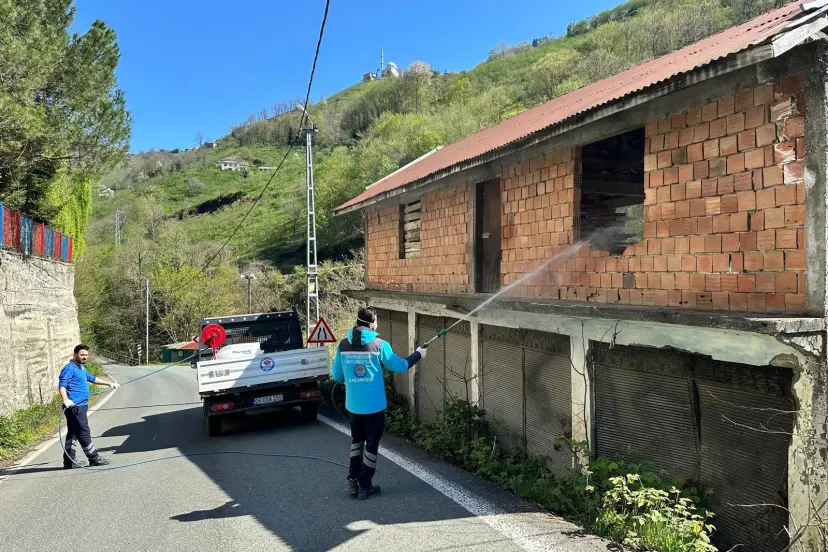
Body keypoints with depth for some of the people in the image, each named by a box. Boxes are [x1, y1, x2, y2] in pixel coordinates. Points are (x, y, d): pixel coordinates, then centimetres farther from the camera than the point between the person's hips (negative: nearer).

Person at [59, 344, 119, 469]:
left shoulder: (82, 369, 22)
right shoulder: (69, 368, -10)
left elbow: (92, 378, 37)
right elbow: (62, 385, -21)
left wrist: (109, 383, 42)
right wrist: (65, 400, -37)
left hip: (80, 406, 10)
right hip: (75, 406, -10)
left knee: (72, 434, 12)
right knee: (84, 432, -6)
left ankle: (69, 462, 16)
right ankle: (94, 458, -2)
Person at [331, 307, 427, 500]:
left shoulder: (343, 345, -2)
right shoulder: (379, 345, -12)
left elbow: (336, 375, 6)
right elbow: (399, 367, -1)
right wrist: (418, 354, 15)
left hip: (353, 404, 4)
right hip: (374, 405, -4)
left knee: (356, 441, 21)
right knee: (371, 444, 10)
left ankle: (353, 482, 23)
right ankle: (365, 487, 16)